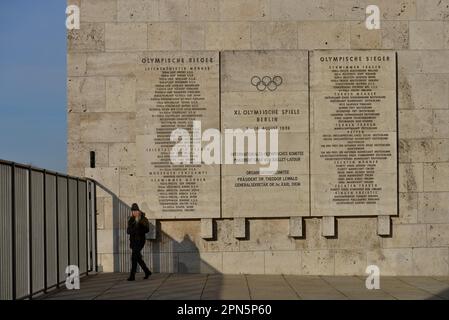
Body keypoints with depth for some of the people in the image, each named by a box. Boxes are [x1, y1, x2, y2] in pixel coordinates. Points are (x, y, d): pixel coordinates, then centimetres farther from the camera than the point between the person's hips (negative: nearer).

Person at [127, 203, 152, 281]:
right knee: (137, 257, 11)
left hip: (140, 240, -7)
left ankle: (132, 276, -12)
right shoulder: (131, 220, 11)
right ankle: (147, 271, 27)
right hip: (133, 241, 7)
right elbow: (128, 231, 8)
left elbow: (146, 229, -12)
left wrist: (137, 231, -18)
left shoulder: (143, 219, -5)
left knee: (134, 257, -13)